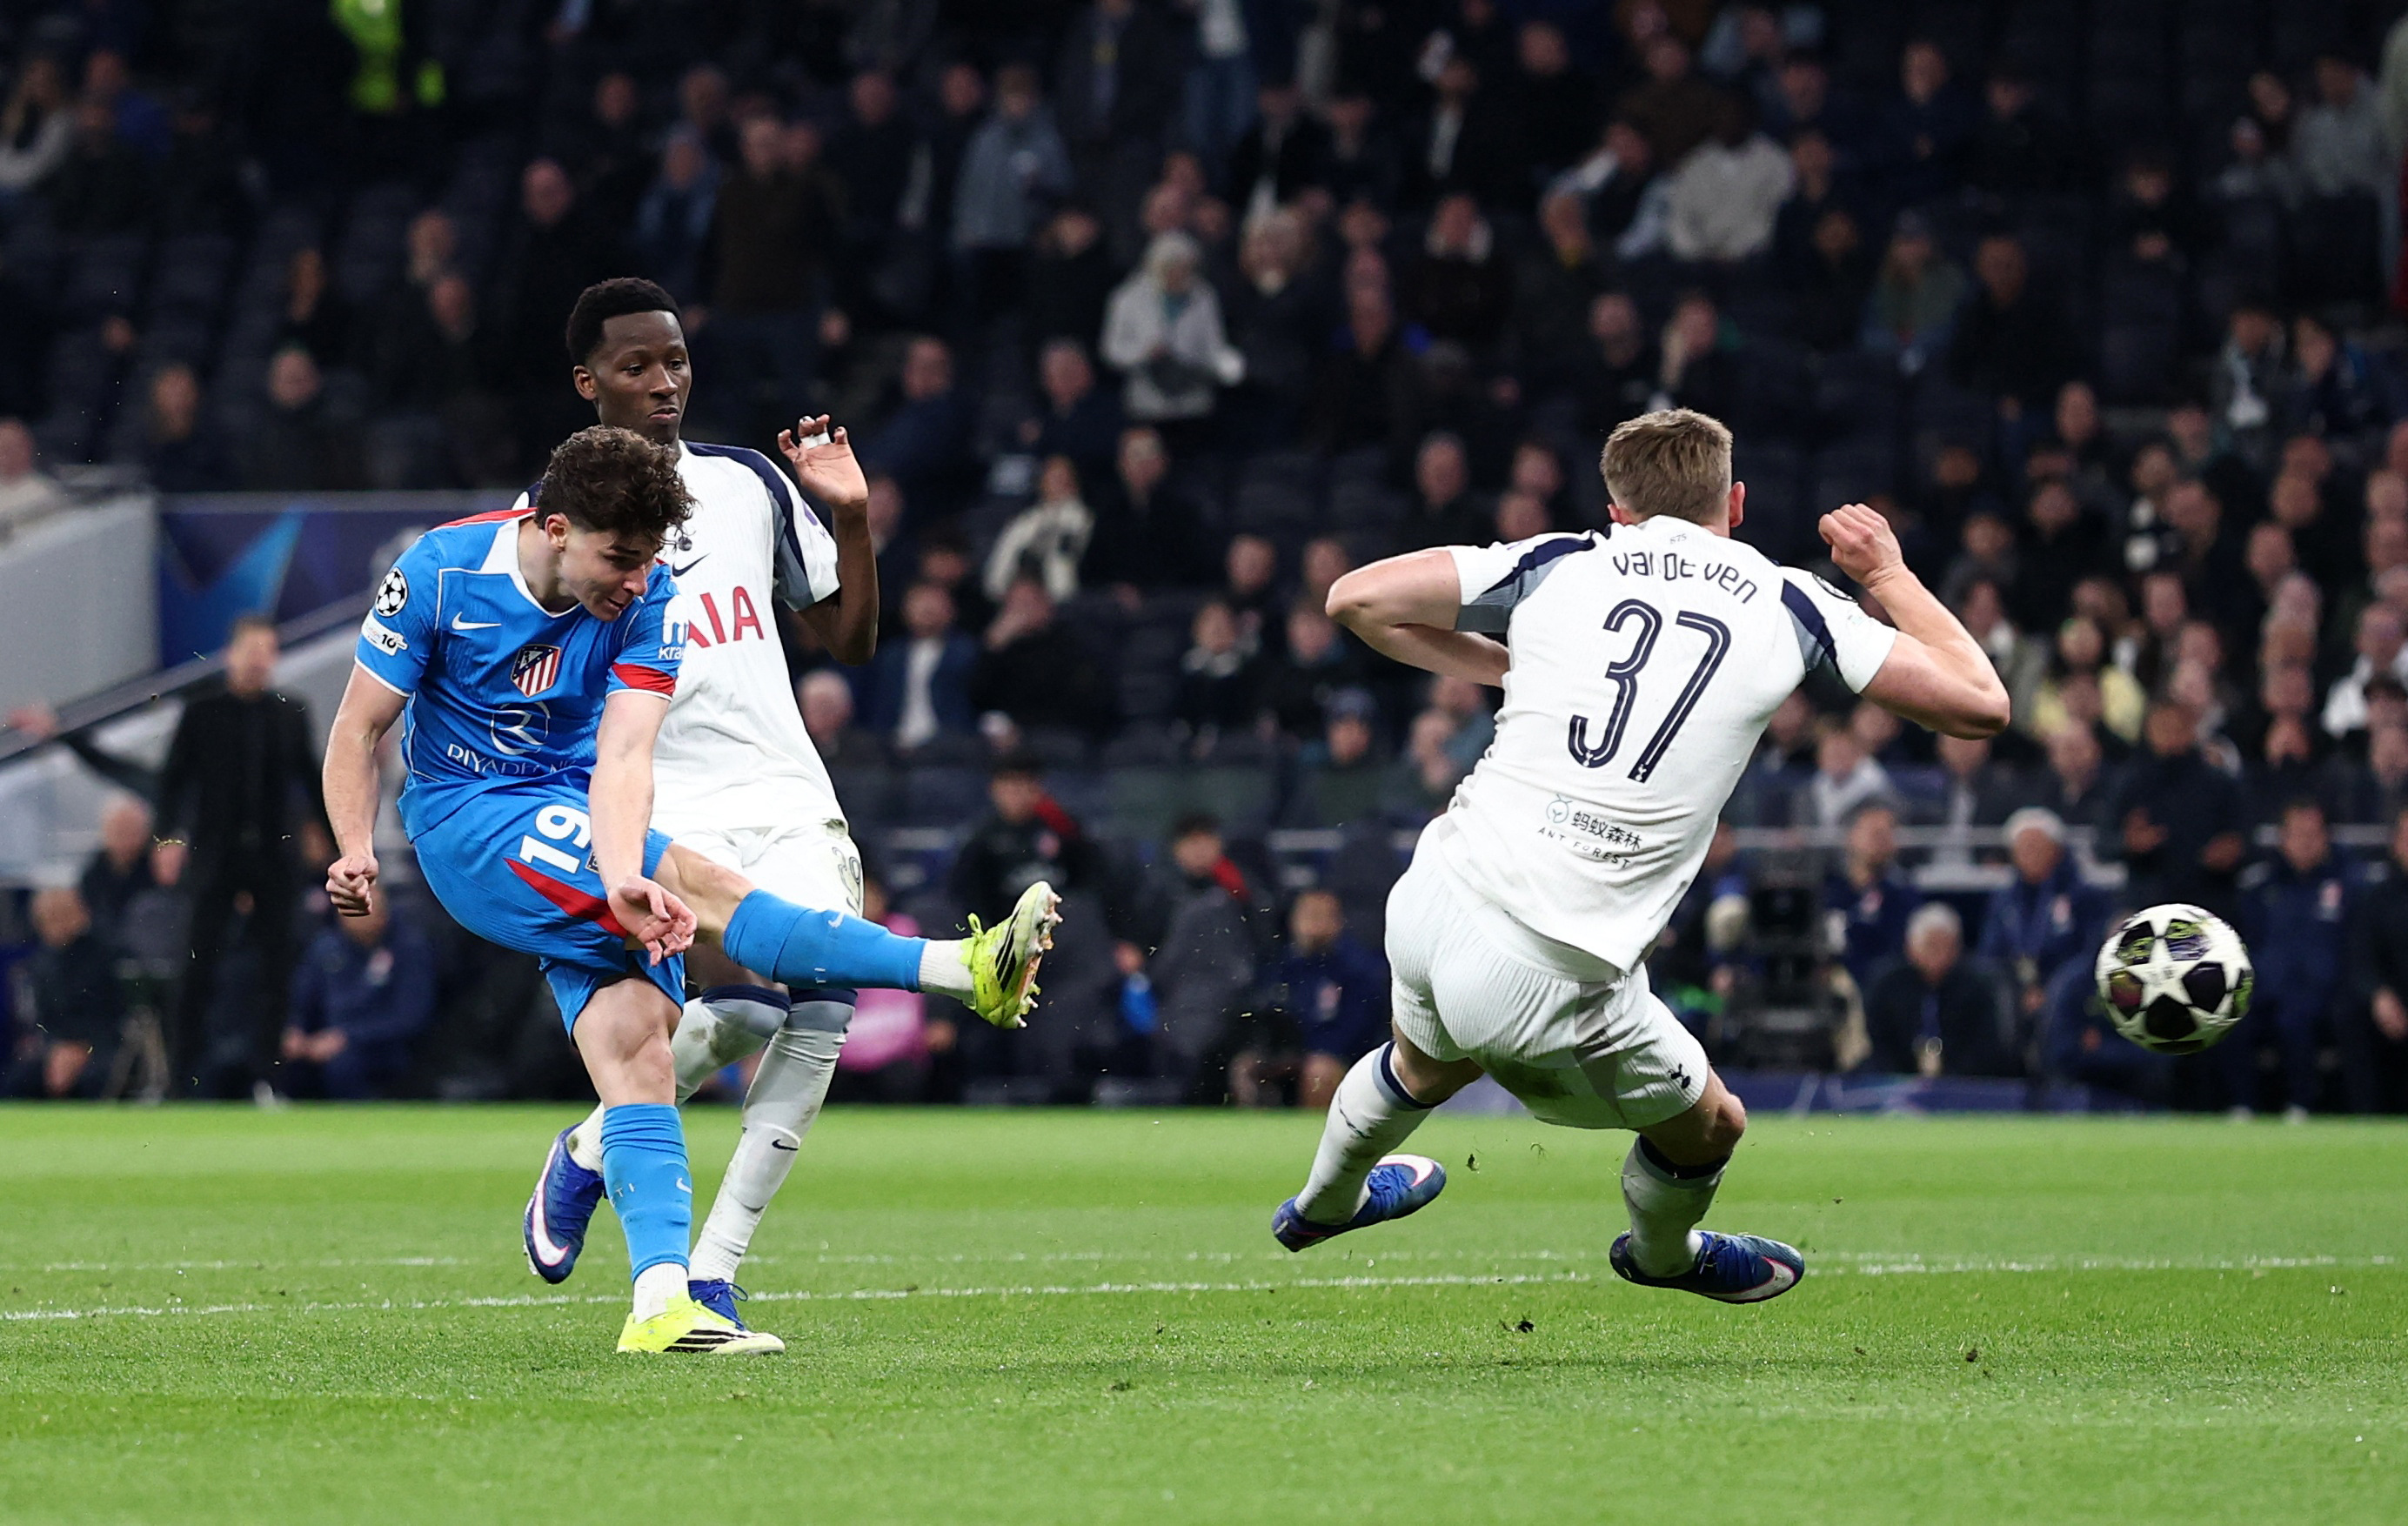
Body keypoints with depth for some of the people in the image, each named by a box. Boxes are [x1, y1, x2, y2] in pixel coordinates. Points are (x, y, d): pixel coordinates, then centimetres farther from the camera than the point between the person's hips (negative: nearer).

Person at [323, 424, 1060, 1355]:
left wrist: (619, 879, -35)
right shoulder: (440, 573, -13)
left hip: (584, 826, 4)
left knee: (638, 1047, -16)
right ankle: (966, 970, -33)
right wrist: (357, 853, -20)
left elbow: (622, 757, -18)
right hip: (465, 821, -4)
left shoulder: (647, 598, -7)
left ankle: (660, 1303, -22)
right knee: (697, 887, -25)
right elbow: (359, 728, -5)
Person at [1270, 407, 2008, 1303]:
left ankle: (1325, 1200, 66)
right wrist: (1890, 575, 19)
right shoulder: (1788, 608, 2)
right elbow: (1980, 705, 5)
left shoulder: (1560, 565, 6)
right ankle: (1664, 1255, 56)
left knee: (1429, 1065, 40)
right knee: (1708, 1128, 27)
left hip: (1430, 905, 4)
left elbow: (1356, 599, 9)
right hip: (1549, 978, -4)